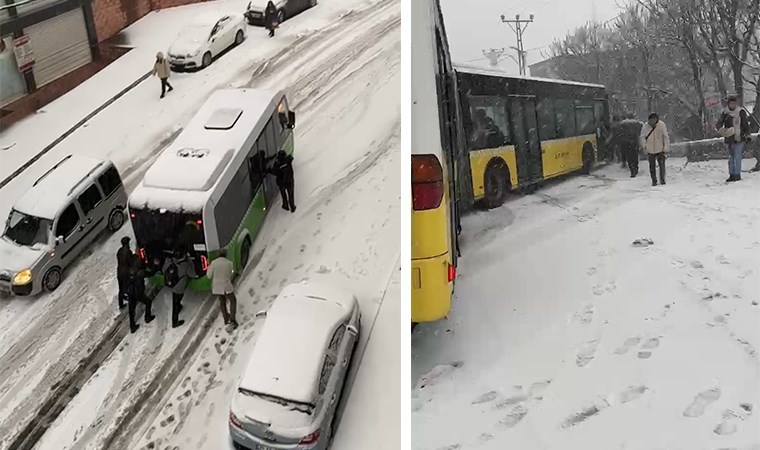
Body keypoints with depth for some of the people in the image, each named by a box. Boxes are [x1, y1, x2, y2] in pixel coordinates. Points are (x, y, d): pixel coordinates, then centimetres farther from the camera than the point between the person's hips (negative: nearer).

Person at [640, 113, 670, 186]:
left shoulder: (661, 125, -7)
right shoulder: (645, 126, -4)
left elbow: (665, 137, -3)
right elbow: (643, 137, 5)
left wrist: (666, 148, -6)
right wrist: (644, 146, -8)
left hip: (660, 149, -1)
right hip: (650, 150, 1)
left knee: (662, 164, -3)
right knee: (652, 166, 4)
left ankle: (662, 180, 11)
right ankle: (654, 181, 13)